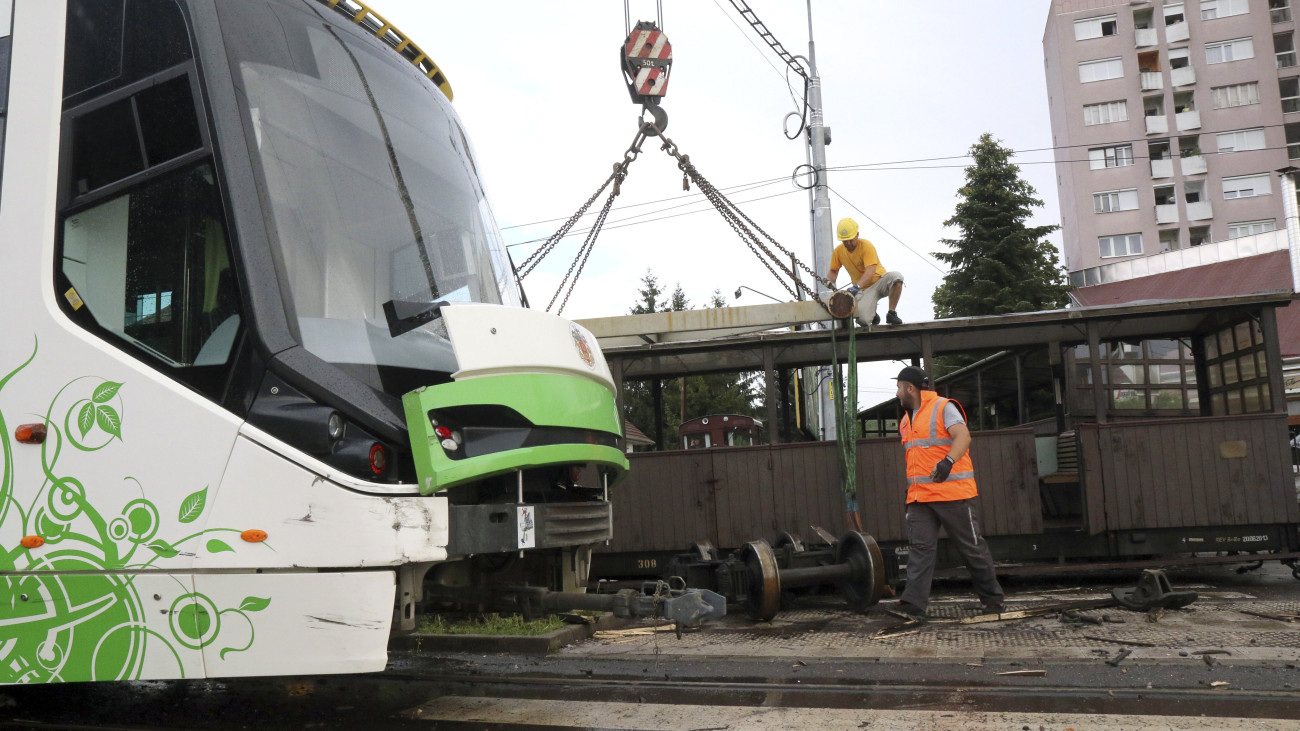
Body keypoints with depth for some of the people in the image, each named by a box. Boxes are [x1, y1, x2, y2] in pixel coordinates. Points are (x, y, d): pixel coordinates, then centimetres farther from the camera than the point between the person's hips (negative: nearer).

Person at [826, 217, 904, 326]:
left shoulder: (866, 246, -15)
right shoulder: (838, 251, 0)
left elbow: (870, 271, -26)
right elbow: (833, 271, 14)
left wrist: (857, 287, -40)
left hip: (880, 281, -2)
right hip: (864, 290, 2)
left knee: (896, 276, -36)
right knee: (863, 319, -27)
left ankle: (891, 314, -19)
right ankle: (872, 314, 15)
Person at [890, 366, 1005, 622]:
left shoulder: (944, 407, -7)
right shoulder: (907, 420, 18)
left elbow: (963, 436, -22)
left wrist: (948, 461, -38)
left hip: (953, 494, -7)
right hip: (919, 497, 7)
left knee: (972, 547, 5)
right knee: (919, 548, -4)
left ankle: (992, 598, 21)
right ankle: (913, 605, -8)